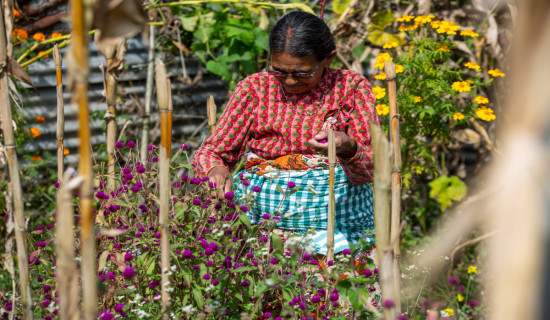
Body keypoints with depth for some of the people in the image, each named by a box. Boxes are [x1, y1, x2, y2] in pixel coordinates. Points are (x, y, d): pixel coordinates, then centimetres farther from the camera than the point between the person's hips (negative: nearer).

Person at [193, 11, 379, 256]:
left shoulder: (351, 87, 5)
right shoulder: (254, 88, 9)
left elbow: (367, 172, -3)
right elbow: (210, 153, 11)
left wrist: (348, 150, -27)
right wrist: (215, 170, -15)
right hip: (260, 209, 1)